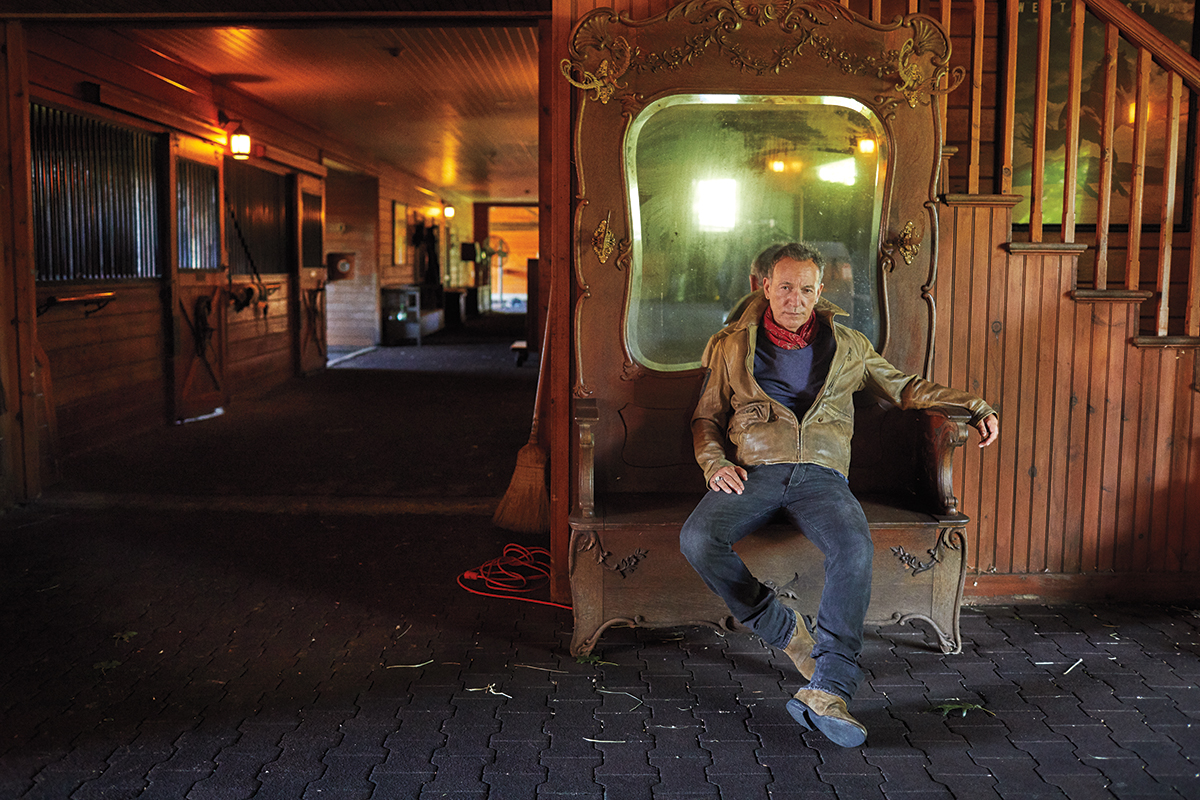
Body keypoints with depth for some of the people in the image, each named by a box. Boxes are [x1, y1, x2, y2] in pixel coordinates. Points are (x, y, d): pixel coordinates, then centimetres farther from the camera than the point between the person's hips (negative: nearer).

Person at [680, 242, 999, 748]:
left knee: (854, 548, -34)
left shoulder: (848, 346, 20)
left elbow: (905, 388, 27)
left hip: (820, 475, 0)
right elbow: (706, 417, 19)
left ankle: (827, 691, -32)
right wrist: (715, 463, -1)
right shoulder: (732, 345, 17)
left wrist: (974, 407, 16)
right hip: (753, 473, 0)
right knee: (697, 540, -30)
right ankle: (784, 630, -8)